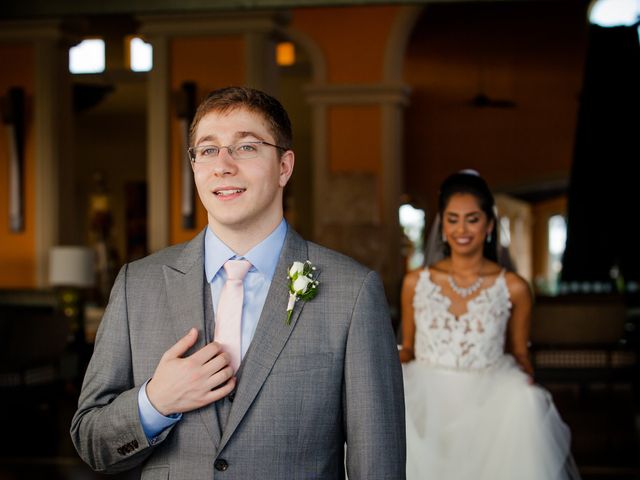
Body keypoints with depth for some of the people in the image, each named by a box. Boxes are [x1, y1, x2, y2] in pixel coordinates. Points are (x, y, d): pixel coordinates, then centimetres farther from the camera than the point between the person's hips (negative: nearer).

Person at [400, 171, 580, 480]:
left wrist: (528, 383, -8)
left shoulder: (513, 289, 2)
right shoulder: (415, 283, 6)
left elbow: (519, 353, 12)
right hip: (426, 399, 1)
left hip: (487, 400, -1)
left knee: (526, 407, -32)